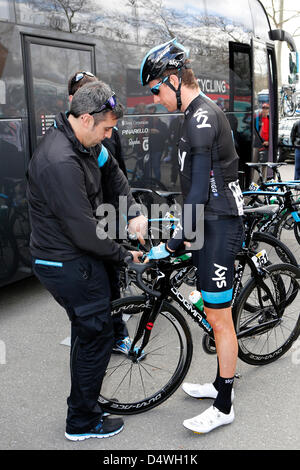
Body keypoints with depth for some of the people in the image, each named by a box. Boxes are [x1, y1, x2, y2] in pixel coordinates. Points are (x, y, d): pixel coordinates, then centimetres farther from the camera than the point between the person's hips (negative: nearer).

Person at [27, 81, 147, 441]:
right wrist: (124, 254, -13)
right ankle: (83, 422, 22)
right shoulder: (61, 162, -29)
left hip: (66, 255, 10)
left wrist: (133, 212, 5)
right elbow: (84, 232, -28)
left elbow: (110, 170, 15)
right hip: (68, 265, -10)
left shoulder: (72, 139, 2)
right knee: (96, 336, 4)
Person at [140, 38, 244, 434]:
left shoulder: (201, 118, -18)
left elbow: (199, 190, -23)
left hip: (218, 226, -10)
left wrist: (171, 245, -20)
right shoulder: (200, 113, 14)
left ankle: (224, 407, 14)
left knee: (219, 318, -1)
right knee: (216, 313, 18)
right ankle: (221, 384, 33)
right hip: (211, 224, 10)